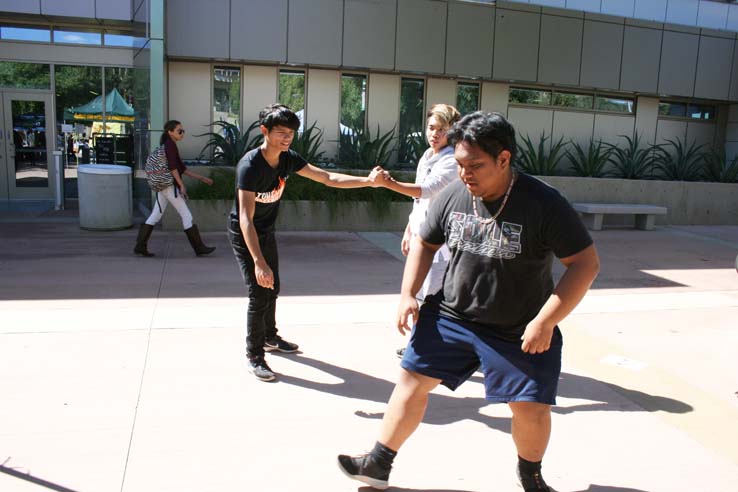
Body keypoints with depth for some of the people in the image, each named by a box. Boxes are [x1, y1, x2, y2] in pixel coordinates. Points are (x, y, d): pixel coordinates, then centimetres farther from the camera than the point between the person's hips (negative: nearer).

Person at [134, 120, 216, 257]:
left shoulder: (167, 146, 19)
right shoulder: (170, 144, -10)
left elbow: (182, 169, 20)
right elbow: (172, 167, -18)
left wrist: (202, 178, 19)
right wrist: (182, 185, -16)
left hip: (162, 187, 9)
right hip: (170, 186, -9)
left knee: (155, 216, 9)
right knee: (186, 215, -2)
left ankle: (140, 246, 8)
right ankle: (199, 247, 3)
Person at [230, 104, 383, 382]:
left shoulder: (288, 159, -10)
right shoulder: (250, 166, -31)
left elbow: (328, 178, -8)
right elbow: (246, 219, -36)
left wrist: (368, 181, -20)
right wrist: (258, 262, -44)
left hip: (266, 231, 8)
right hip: (244, 235, -8)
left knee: (272, 289, 19)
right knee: (259, 294, -11)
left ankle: (270, 338, 41)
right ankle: (254, 357, 5)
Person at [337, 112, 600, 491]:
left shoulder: (543, 204, -19)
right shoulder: (453, 196, -6)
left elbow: (586, 263, -17)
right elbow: (424, 243, 10)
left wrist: (545, 322, -22)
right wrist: (408, 295, 0)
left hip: (519, 331, -3)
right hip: (450, 316, 4)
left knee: (532, 409, -2)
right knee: (413, 379, 4)